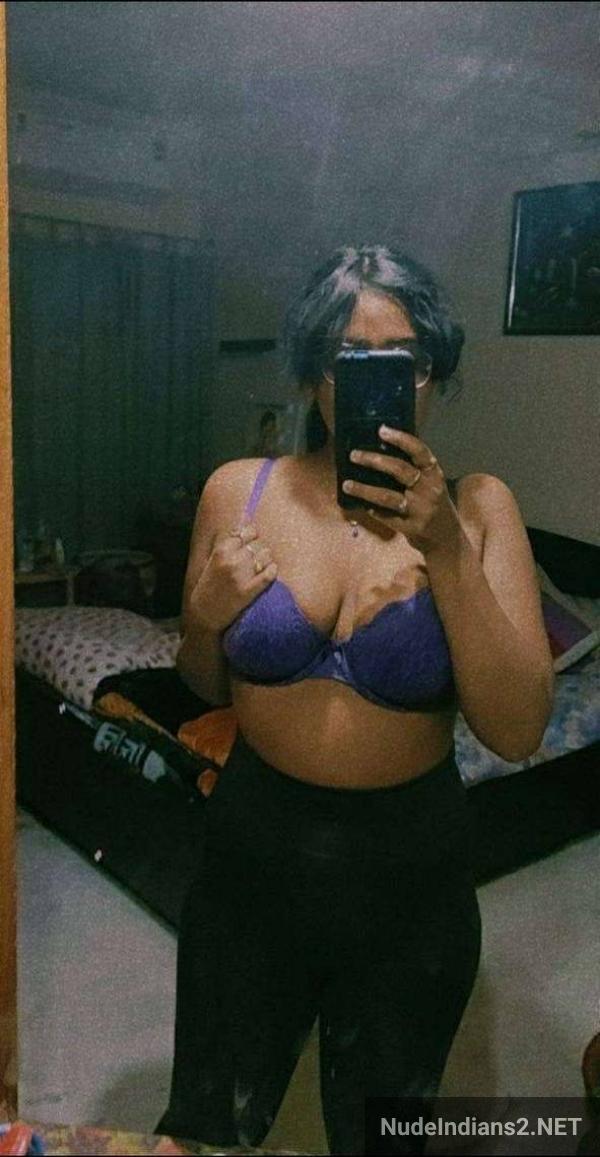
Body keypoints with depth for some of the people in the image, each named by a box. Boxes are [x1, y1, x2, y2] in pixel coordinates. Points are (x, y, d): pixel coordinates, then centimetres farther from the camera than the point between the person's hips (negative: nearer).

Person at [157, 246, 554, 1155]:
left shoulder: (476, 507, -12)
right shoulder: (239, 491, -8)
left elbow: (517, 731, -20)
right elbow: (205, 688, 4)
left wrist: (445, 551, -30)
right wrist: (205, 617, -18)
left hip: (412, 862, 0)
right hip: (255, 841, 1)